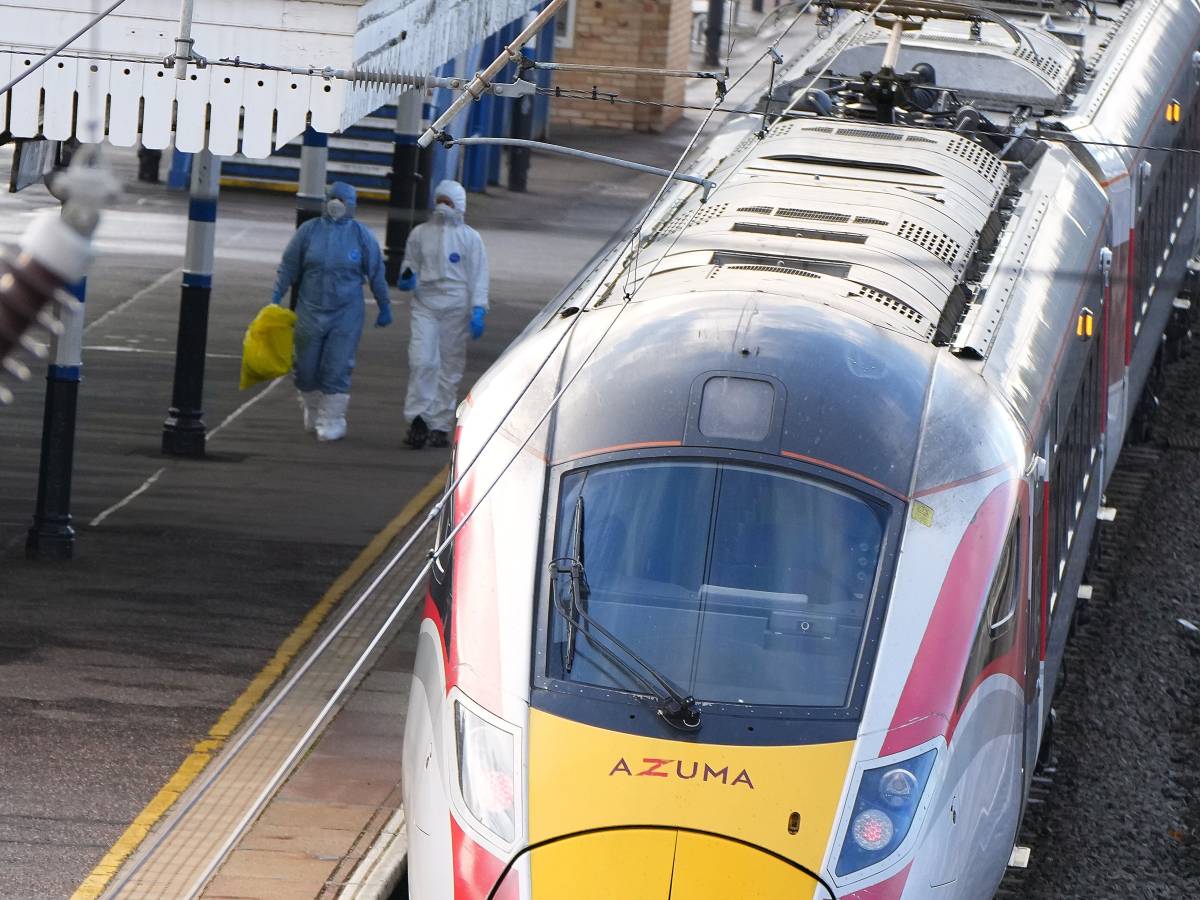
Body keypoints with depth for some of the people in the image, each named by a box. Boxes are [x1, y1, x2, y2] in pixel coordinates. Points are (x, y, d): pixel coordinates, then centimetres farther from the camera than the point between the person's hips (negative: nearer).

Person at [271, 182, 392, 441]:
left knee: (337, 369, -7)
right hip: (310, 310, 2)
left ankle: (332, 421, 0)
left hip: (346, 314, -2)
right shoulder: (308, 231, 1)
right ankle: (312, 412, 30)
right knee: (306, 368, 7)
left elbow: (376, 274, 7)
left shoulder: (362, 235, 0)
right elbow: (288, 267, 6)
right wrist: (275, 299, 1)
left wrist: (384, 307, 11)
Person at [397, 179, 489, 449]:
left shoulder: (470, 238, 5)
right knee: (421, 361, -16)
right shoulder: (420, 233, 10)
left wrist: (478, 310, -9)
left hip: (455, 309, -1)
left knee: (450, 367, 2)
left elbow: (478, 276, 3)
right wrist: (407, 280, -5)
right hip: (424, 306, 1)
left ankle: (440, 426, 8)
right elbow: (410, 264, 19)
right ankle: (418, 419, -15)